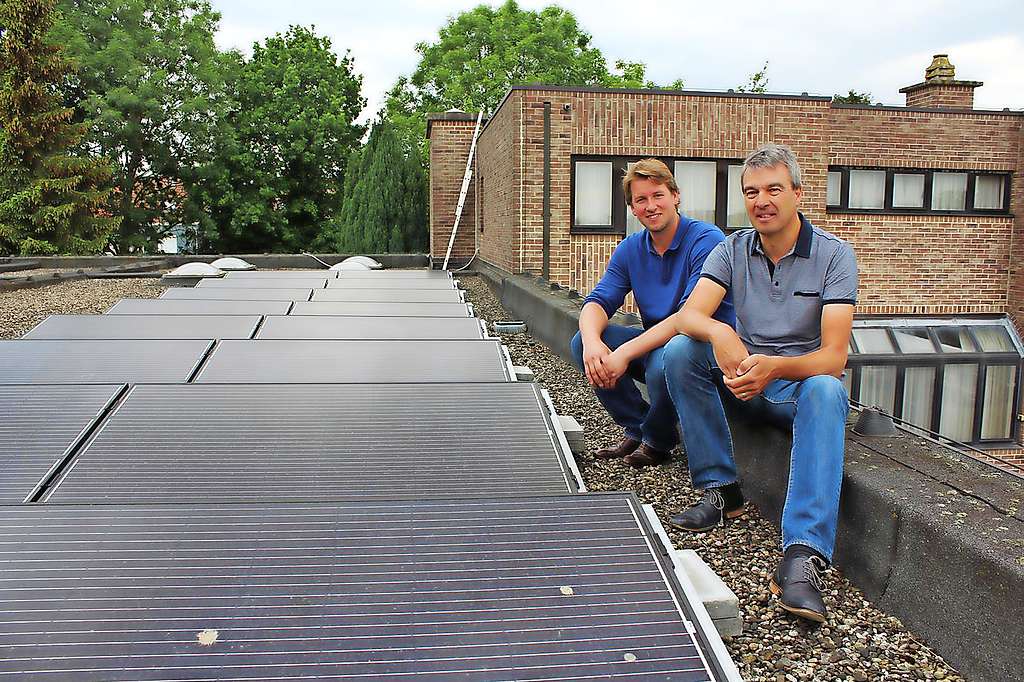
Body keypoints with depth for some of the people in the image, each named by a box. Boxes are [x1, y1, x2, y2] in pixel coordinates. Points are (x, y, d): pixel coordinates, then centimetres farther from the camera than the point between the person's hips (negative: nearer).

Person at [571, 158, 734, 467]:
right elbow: (598, 301, -4)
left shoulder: (706, 240, -17)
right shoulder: (631, 249, 5)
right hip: (655, 342, 6)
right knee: (582, 343, -12)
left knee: (662, 364, -38)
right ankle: (637, 429, 3)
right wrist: (592, 341, -29)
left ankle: (657, 440, -4)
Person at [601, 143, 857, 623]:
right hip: (745, 378, 3)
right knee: (681, 350, -22)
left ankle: (803, 555, -46)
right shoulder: (732, 250, -1)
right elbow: (689, 314, -19)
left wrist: (773, 367, -42)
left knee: (826, 391, -37)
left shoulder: (834, 255, -10)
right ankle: (721, 490, -15)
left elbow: (833, 356, -21)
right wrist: (718, 332, -43)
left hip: (801, 383, -3)